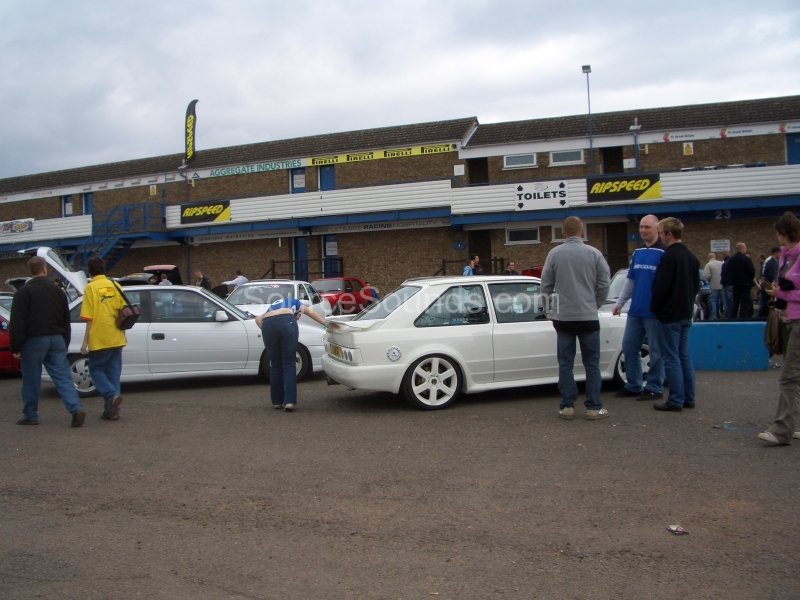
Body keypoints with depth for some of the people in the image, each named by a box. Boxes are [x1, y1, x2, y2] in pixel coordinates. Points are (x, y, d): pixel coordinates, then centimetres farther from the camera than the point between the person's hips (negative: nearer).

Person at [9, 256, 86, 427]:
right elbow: (66, 321, 16)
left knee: (31, 380, 7)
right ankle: (76, 408, -13)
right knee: (63, 376, 1)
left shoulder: (24, 292, -6)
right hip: (57, 340, 4)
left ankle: (30, 415, 16)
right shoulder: (58, 290, 11)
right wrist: (65, 344, 21)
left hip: (34, 341, -4)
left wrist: (15, 347, -7)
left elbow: (17, 323, -11)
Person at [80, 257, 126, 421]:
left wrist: (85, 342, -7)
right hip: (116, 338, 5)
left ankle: (112, 395, -12)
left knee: (96, 369, 10)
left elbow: (89, 319, -11)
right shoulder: (114, 286, 7)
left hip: (99, 339, -5)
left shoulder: (91, 288, -8)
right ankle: (111, 410, 10)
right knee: (113, 372, 10)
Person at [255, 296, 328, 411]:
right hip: (286, 322, -3)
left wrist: (266, 331, 14)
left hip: (268, 324, 3)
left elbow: (258, 318, 22)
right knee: (289, 364, 2)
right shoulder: (293, 302, 37)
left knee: (275, 365, 15)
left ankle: (277, 401, 18)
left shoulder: (272, 306, 40)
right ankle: (290, 401, -7)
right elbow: (310, 313, 28)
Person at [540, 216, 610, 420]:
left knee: (566, 363, 8)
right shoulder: (594, 253, -4)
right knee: (592, 364, 7)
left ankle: (567, 406, 9)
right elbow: (604, 284, -2)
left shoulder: (554, 254, -4)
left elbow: (546, 285, -1)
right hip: (588, 317, 0)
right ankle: (594, 407, 8)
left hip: (563, 317, 0)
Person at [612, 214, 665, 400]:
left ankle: (654, 388, 14)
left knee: (656, 351, 3)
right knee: (629, 347, 10)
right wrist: (620, 303, 15)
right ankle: (633, 385, 22)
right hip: (635, 310, 7)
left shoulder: (664, 253, -9)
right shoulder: (637, 253, 12)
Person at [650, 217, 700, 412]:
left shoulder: (669, 256, -17)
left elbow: (661, 286, -19)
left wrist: (654, 307, -5)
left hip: (669, 315, -9)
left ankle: (676, 400, -1)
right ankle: (688, 398, 17)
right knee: (684, 355, 13)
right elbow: (696, 284, 17)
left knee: (671, 357, -4)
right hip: (686, 314, 9)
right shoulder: (691, 256, 11)